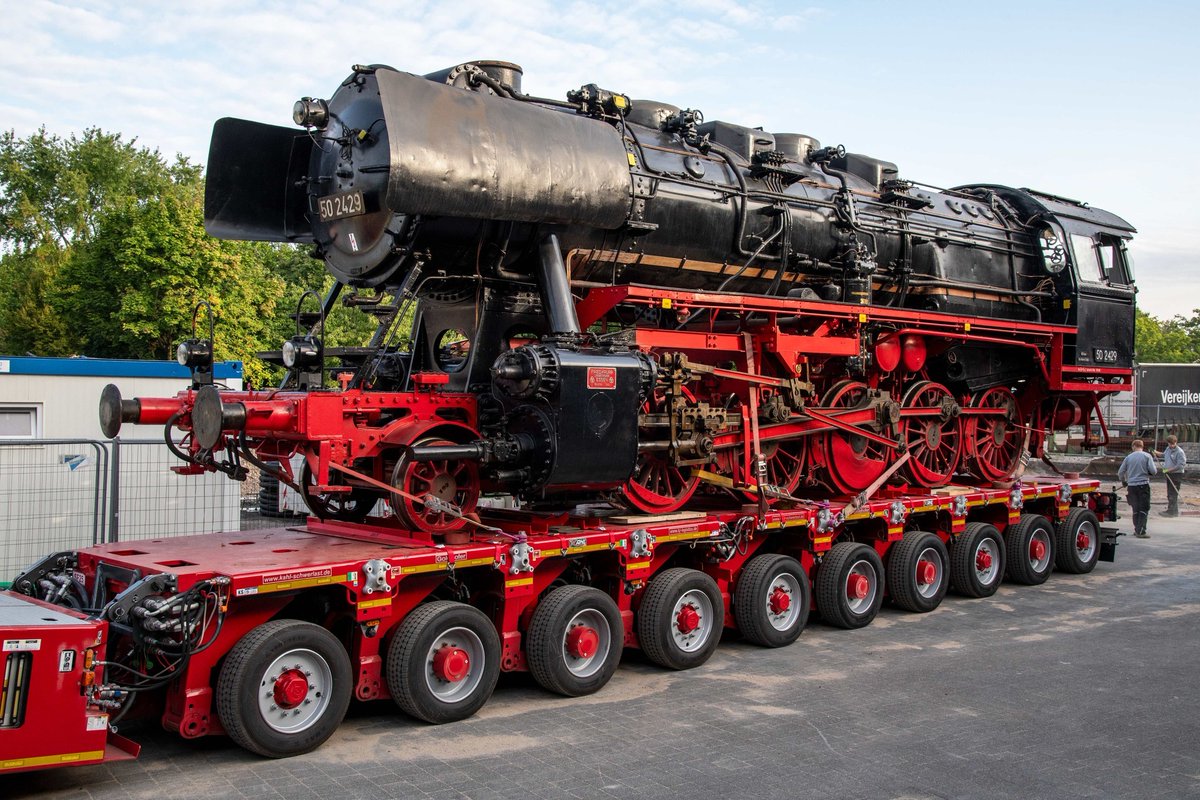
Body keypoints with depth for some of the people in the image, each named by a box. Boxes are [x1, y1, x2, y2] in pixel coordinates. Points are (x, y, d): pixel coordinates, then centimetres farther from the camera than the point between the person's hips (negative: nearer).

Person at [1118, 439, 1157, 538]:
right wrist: (1156, 468, 14)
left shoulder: (1129, 457, 5)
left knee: (1136, 509, 14)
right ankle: (1141, 532, -7)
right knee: (1144, 509, 0)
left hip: (1131, 486, 3)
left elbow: (1120, 472, 8)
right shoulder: (1147, 456, -4)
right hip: (1143, 485, -3)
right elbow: (1153, 470, -11)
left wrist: (1123, 482, 27)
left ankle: (1137, 530, 17)